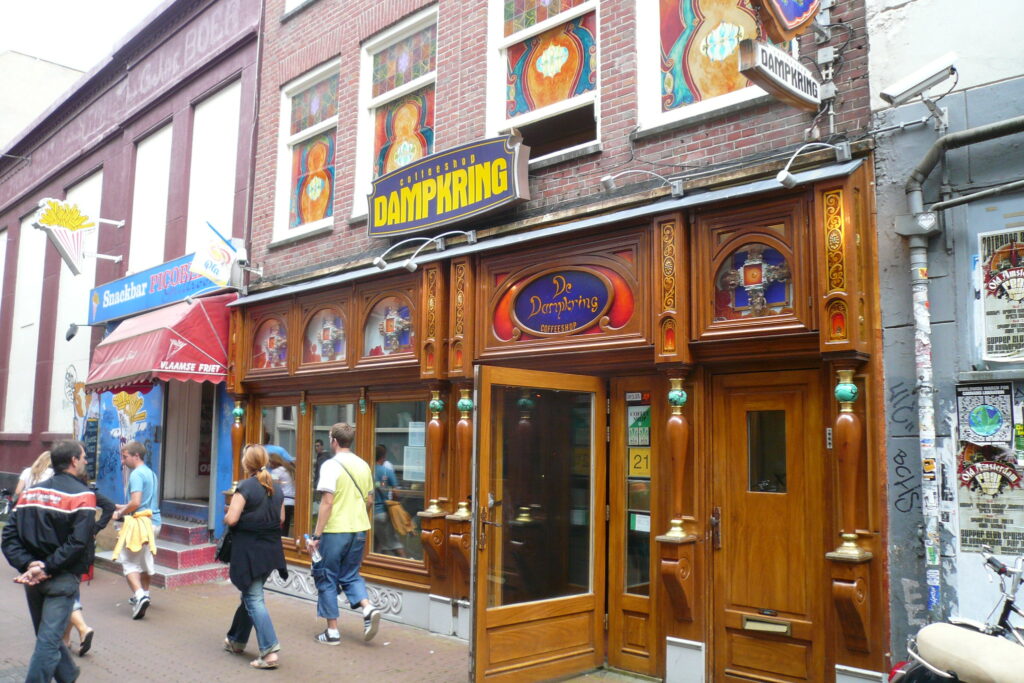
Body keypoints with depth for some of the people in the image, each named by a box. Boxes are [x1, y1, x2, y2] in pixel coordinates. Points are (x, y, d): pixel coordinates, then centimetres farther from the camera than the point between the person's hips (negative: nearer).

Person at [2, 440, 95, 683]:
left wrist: (28, 564, -8)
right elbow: (78, 542, -22)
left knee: (48, 635, 21)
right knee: (49, 639, -2)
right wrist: (47, 568, -15)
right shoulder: (81, 495, -11)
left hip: (34, 578, 7)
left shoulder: (30, 492, 9)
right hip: (62, 578, -7)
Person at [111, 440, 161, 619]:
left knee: (130, 561, -4)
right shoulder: (151, 473, 14)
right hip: (154, 522, 9)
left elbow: (135, 502, -21)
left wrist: (120, 513, -6)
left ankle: (139, 596, -17)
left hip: (140, 522, -9)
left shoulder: (136, 474, -13)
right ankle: (144, 594, 33)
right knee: (146, 559, 21)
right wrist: (123, 507, 20)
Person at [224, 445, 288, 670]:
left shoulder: (245, 487, -13)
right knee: (250, 594, 21)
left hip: (249, 550, -7)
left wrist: (225, 517, 3)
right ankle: (237, 640, 37)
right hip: (271, 550, 7)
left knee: (254, 599, -3)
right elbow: (281, 519, 12)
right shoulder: (277, 488, 8)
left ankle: (269, 650, -9)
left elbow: (231, 519, -17)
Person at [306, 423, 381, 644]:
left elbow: (327, 502, -18)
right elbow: (369, 499, 14)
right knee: (350, 575, 19)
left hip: (335, 530, -6)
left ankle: (332, 631, 12)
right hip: (359, 529, 6)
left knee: (326, 578, 9)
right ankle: (368, 608, -4)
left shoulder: (331, 465, -13)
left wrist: (316, 535, -14)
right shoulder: (363, 465, 7)